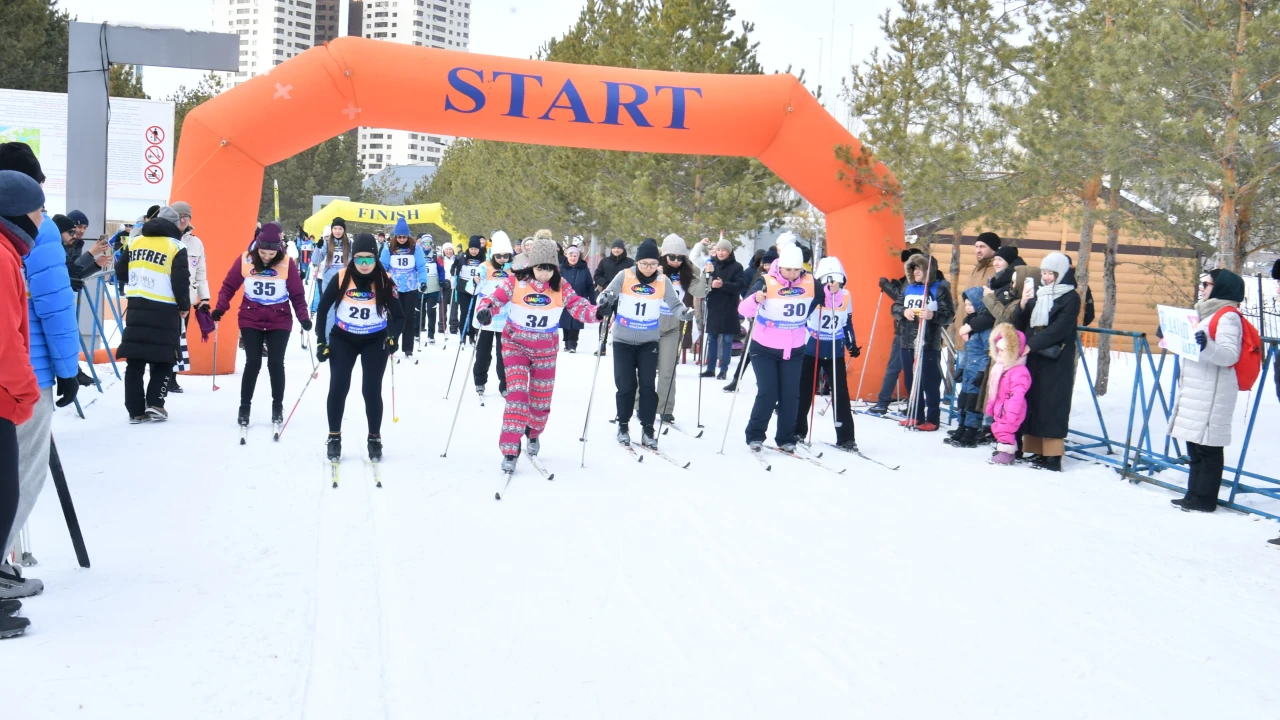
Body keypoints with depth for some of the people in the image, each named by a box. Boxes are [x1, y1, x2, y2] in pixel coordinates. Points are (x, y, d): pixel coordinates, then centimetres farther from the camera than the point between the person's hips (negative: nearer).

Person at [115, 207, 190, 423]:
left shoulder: (135, 242, 11)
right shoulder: (175, 247, -5)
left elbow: (121, 272, 14)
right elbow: (181, 281, -11)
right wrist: (184, 306, 3)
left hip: (136, 308, 4)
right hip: (164, 311, -4)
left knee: (135, 360, 7)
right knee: (163, 359, 7)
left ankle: (136, 410, 6)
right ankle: (155, 403, -5)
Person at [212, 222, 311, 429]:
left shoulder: (287, 263, -10)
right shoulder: (244, 260, -9)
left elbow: (297, 294, -4)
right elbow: (229, 286, 0)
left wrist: (303, 317, -12)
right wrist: (220, 308, -10)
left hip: (279, 321, 0)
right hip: (250, 320, 0)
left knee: (276, 363, -4)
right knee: (252, 362, -6)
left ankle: (277, 407, 14)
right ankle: (244, 407, 9)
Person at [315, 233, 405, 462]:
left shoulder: (384, 281, -17)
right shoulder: (341, 278, -16)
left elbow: (399, 316, -16)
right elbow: (322, 309, -5)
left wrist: (392, 337, -36)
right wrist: (321, 342, -8)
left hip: (375, 341, 0)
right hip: (343, 339, 1)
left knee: (371, 390, -4)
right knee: (338, 387, -7)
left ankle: (375, 439, 14)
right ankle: (334, 438, 10)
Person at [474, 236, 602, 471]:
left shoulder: (561, 287, -8)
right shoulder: (516, 282, -14)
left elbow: (579, 307, -14)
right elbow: (494, 299, -18)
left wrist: (598, 312, -34)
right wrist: (484, 310, -41)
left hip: (545, 351, 3)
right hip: (516, 346, -3)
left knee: (541, 400, 13)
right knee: (517, 394, -18)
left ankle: (533, 434, 45)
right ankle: (510, 450, -13)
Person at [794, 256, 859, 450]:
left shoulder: (846, 297, 0)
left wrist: (852, 344, 10)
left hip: (835, 353, 2)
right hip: (811, 351, -2)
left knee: (841, 393, 0)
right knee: (804, 392, 8)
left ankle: (845, 437, 6)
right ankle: (797, 431, 23)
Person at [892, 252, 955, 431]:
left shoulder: (940, 288, -5)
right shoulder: (907, 287, 12)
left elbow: (949, 314, -9)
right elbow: (895, 307, 14)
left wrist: (932, 316, -27)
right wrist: (904, 312, -9)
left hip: (929, 344, -6)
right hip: (907, 342, 6)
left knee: (930, 383, -2)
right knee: (911, 381, 12)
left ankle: (932, 419, 6)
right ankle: (916, 416, 23)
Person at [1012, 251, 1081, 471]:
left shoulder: (1071, 297, -4)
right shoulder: (1037, 294, 13)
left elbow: (1059, 329, -14)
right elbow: (1020, 324, 9)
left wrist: (1031, 344, -17)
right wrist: (1023, 304, -9)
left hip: (1056, 361, -6)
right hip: (1033, 358, 6)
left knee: (1051, 405, -7)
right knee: (1032, 402, 5)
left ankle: (1053, 455, -6)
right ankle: (1037, 450, 10)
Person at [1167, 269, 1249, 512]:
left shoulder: (1228, 316, -10)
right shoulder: (1208, 312, 21)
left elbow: (1230, 355, -19)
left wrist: (1207, 346, -35)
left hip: (1213, 392, -10)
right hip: (1195, 390, 10)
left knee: (1208, 446, -7)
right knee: (1195, 444, 12)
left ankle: (1204, 499, -4)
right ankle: (1195, 495, 17)